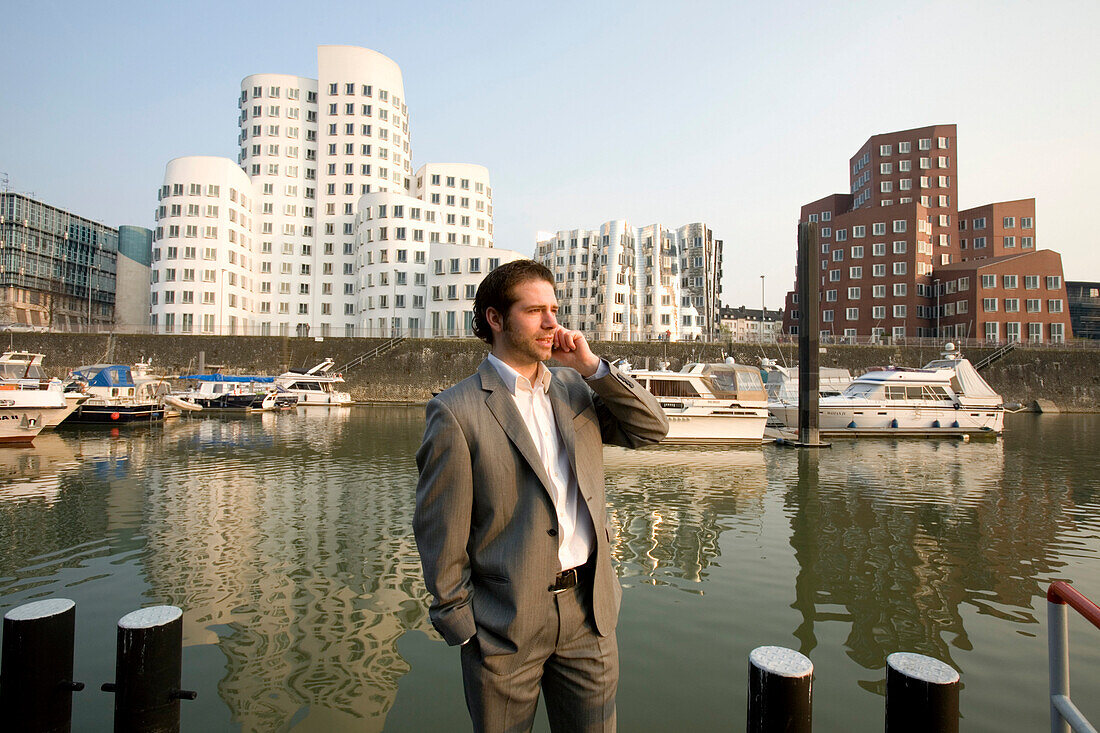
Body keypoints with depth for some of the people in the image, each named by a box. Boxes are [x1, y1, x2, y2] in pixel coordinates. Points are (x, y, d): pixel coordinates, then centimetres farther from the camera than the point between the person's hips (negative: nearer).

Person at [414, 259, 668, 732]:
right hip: (505, 624, -4)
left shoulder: (576, 388, 5)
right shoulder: (456, 411, -13)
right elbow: (440, 531, -10)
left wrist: (593, 366, -9)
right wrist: (459, 627, -7)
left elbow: (652, 429, 1)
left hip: (588, 611, 5)